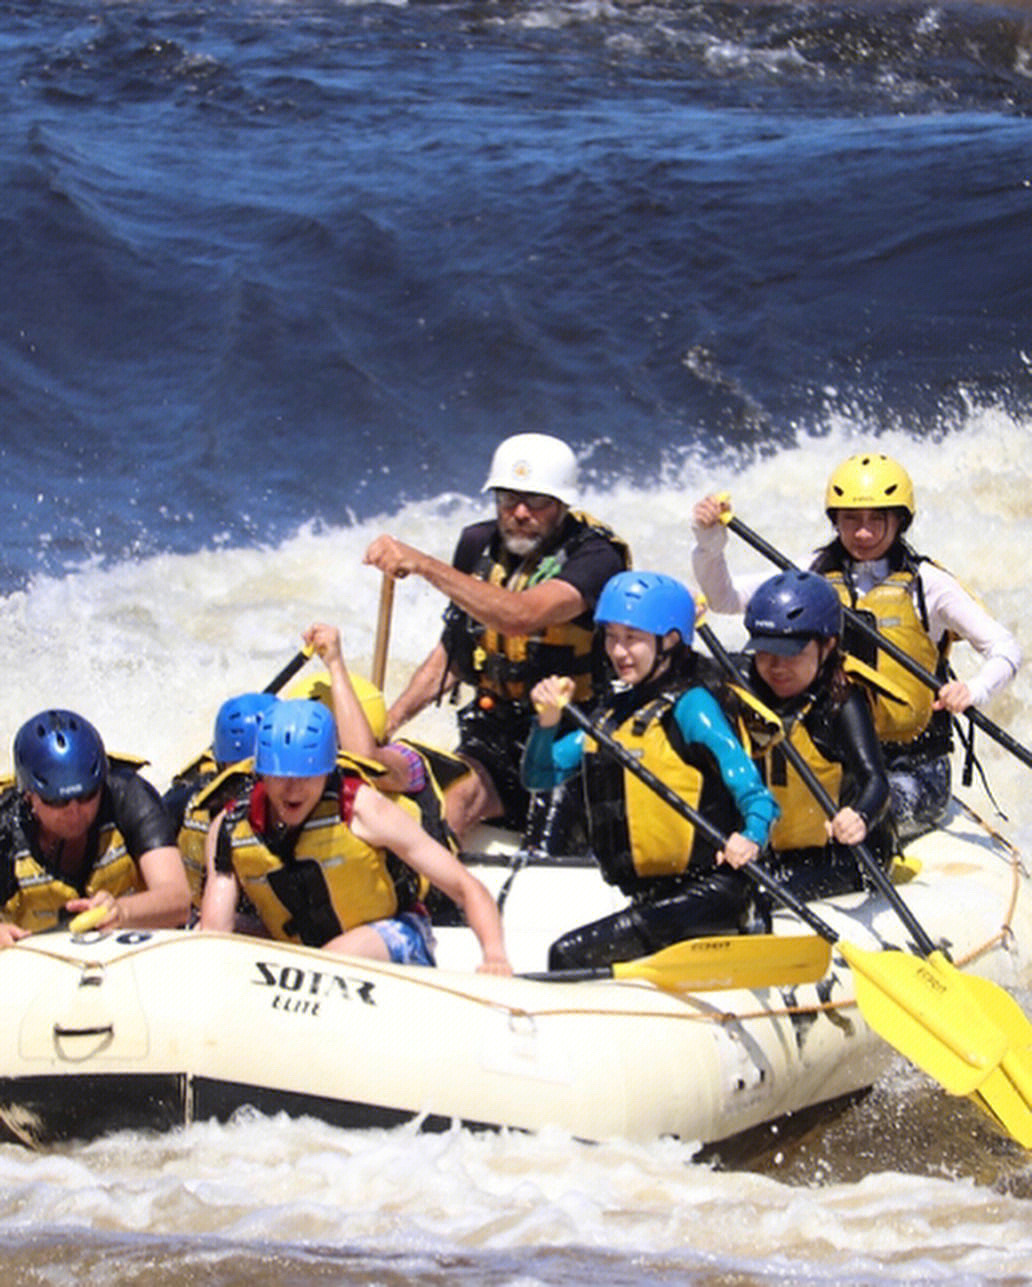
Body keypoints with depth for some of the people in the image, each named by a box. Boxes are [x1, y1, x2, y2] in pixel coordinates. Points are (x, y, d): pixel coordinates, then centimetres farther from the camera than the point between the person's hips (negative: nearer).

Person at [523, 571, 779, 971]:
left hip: (709, 892, -9)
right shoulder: (611, 715, 17)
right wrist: (547, 722, -1)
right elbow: (540, 777, 19)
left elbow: (749, 786, -15)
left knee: (569, 955, -21)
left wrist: (752, 835, -36)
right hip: (652, 896, 9)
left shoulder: (690, 706, -6)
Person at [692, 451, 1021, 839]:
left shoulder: (926, 583, -2)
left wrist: (974, 691, -24)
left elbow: (1004, 648, -2)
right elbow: (722, 598, 5)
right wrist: (709, 542, -14)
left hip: (913, 769, -3)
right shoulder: (813, 577, 7)